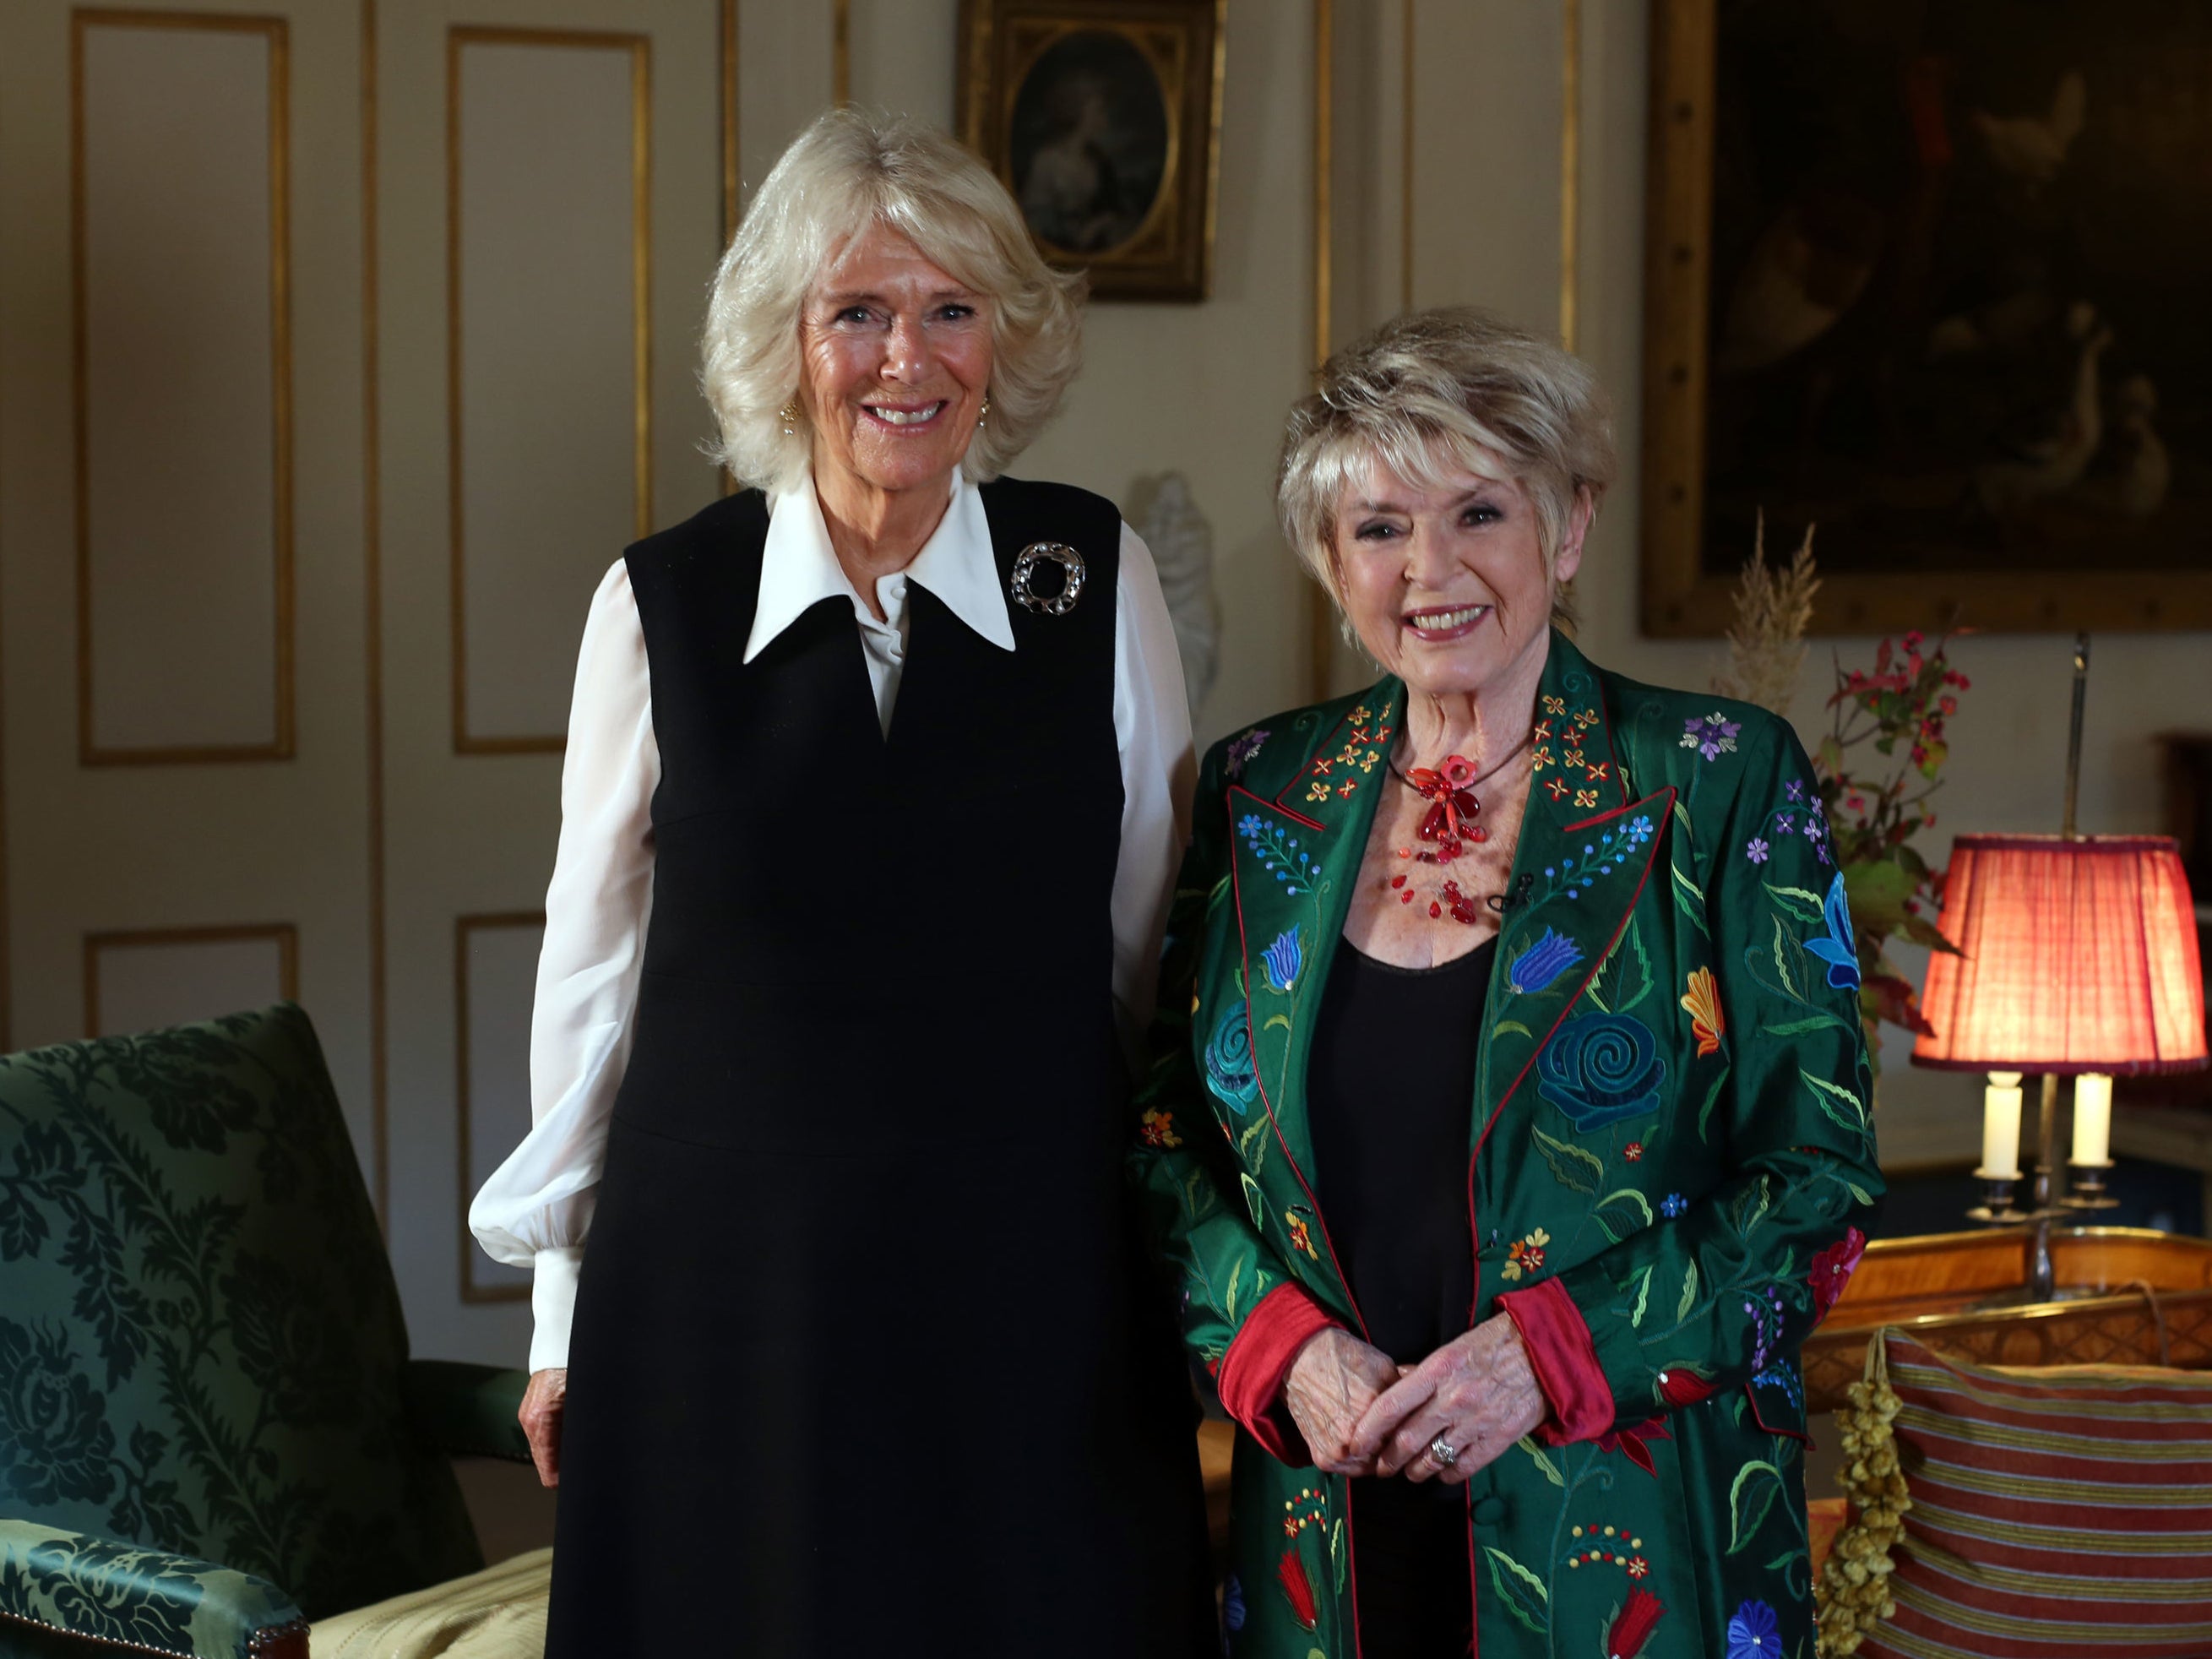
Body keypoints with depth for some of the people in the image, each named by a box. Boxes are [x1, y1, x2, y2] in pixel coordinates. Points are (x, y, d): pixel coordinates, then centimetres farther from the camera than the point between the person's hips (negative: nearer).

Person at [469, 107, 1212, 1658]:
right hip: (723, 1280, 0)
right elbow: (594, 967, 5)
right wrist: (562, 1307, 9)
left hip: (1035, 1276, 1)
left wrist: (1185, 1269, 9)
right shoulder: (661, 603, -2)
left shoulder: (1099, 577, 0)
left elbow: (1154, 949, 6)